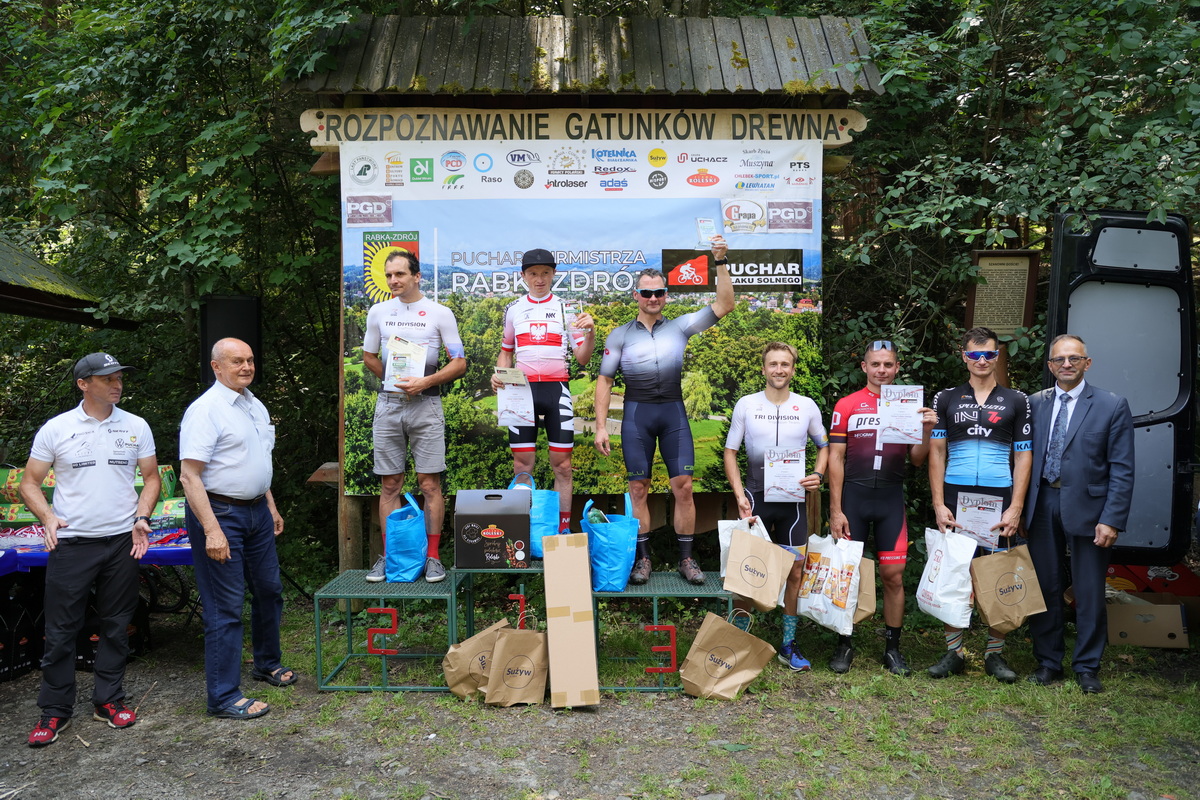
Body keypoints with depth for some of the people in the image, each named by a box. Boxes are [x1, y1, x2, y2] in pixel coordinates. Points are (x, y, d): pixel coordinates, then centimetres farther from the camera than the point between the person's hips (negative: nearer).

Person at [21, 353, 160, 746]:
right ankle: (55, 710, 17)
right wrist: (48, 516, -14)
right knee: (60, 630, 3)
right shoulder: (55, 429, -1)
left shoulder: (136, 427, 4)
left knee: (116, 626, 10)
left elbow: (152, 477, 10)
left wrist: (142, 518, -5)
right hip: (71, 543, -2)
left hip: (122, 541, 2)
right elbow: (29, 482, 4)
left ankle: (108, 700, 23)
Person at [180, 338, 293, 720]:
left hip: (257, 511, 9)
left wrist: (271, 506, 21)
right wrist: (212, 531, -26)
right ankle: (224, 696, 7)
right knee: (226, 607, -3)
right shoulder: (206, 410, -16)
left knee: (269, 590, 19)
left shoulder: (255, 405, 12)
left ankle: (267, 663, 39)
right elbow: (190, 476, -21)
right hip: (220, 513, -9)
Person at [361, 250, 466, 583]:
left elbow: (459, 363, -1)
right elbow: (369, 356, 22)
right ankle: (388, 556, 14)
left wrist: (425, 382, -14)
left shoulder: (440, 314, 0)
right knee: (389, 484, 6)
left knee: (430, 483, -3)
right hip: (388, 405, 3)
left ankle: (432, 557, 5)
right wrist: (395, 382, 11)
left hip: (426, 405, -3)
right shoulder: (378, 312, 10)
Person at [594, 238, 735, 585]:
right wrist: (600, 426, -3)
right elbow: (604, 380, 4)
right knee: (639, 488, 4)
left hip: (674, 412, 1)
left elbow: (725, 305, 2)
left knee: (683, 487, -2)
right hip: (636, 414, 0)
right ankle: (642, 558, 15)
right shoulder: (620, 335, 5)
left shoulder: (679, 327, 7)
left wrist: (720, 262, -5)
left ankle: (686, 559, 10)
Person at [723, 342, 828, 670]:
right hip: (755, 498, -1)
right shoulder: (746, 405, 0)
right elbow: (730, 452, 3)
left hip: (793, 499, 2)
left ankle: (788, 645, 20)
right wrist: (739, 494, -8)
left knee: (795, 572, 6)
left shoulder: (807, 407, 3)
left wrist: (818, 475, -5)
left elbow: (824, 446, 15)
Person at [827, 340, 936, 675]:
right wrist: (836, 510, -6)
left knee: (893, 575, 3)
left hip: (891, 498, 1)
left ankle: (892, 647, 16)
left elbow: (916, 459, 8)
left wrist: (927, 430, -12)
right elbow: (835, 459, 0)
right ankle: (844, 645, 16)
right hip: (853, 496, -1)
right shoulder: (846, 406, 2)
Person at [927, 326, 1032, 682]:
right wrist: (938, 503, -3)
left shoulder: (1016, 400, 8)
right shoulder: (946, 399, 8)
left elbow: (1023, 456, 5)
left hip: (999, 499, 0)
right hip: (955, 497, 0)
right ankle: (953, 652, 13)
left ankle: (995, 654, 16)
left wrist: (1015, 508, -4)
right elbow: (936, 452, 6)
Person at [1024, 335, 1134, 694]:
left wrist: (1112, 519, -11)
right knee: (1045, 587, 9)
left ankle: (1087, 667, 21)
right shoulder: (1034, 404, 6)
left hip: (1087, 507, -2)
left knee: (1089, 592, 6)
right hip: (1042, 506, 3)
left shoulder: (1112, 406, -2)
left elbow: (1122, 470, -5)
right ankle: (1048, 662, 22)